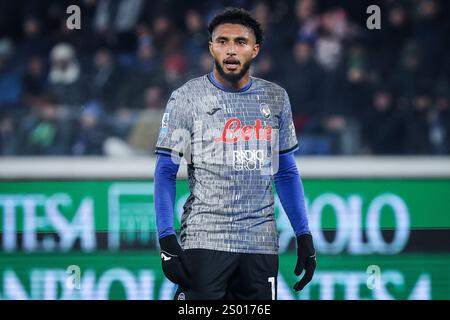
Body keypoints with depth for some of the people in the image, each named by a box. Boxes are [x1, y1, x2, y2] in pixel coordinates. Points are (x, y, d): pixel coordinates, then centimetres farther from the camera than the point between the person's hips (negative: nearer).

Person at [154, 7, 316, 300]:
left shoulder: (276, 98, 11)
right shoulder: (187, 98, 0)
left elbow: (286, 172, 18)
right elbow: (166, 172, -1)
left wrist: (304, 236, 12)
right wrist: (167, 239, -11)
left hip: (261, 242, 4)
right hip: (204, 240, -4)